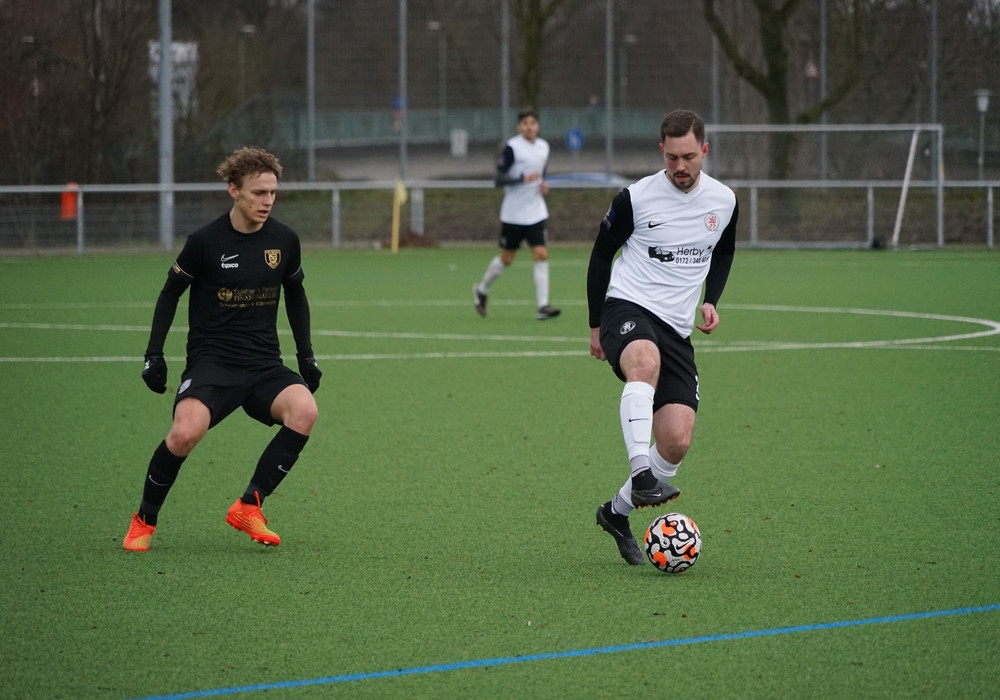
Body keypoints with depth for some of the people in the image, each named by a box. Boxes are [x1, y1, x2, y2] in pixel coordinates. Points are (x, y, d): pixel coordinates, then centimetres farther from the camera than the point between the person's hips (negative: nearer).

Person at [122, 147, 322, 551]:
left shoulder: (284, 241, 4)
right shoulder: (206, 241, -7)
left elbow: (295, 295, 21)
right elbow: (171, 294, 6)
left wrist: (306, 356, 19)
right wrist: (154, 354, 1)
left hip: (264, 364, 4)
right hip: (212, 360, -4)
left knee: (304, 410, -28)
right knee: (186, 431, -30)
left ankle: (248, 506, -15)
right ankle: (144, 521, -5)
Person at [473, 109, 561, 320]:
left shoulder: (543, 147, 8)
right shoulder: (512, 147, -11)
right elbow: (499, 179, -14)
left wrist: (544, 185, 2)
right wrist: (523, 179, -26)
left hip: (536, 213, 4)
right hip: (513, 214, -4)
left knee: (541, 254, -9)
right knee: (506, 258, 7)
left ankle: (543, 306, -11)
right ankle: (481, 290, 32)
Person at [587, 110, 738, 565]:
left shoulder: (724, 202, 5)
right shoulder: (635, 199, -6)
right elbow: (601, 254, 8)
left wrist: (711, 301, 9)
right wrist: (595, 325, 10)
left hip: (677, 329, 4)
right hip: (627, 307, -4)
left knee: (677, 442, -8)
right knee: (645, 359, -42)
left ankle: (617, 512, 16)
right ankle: (642, 477, -51)